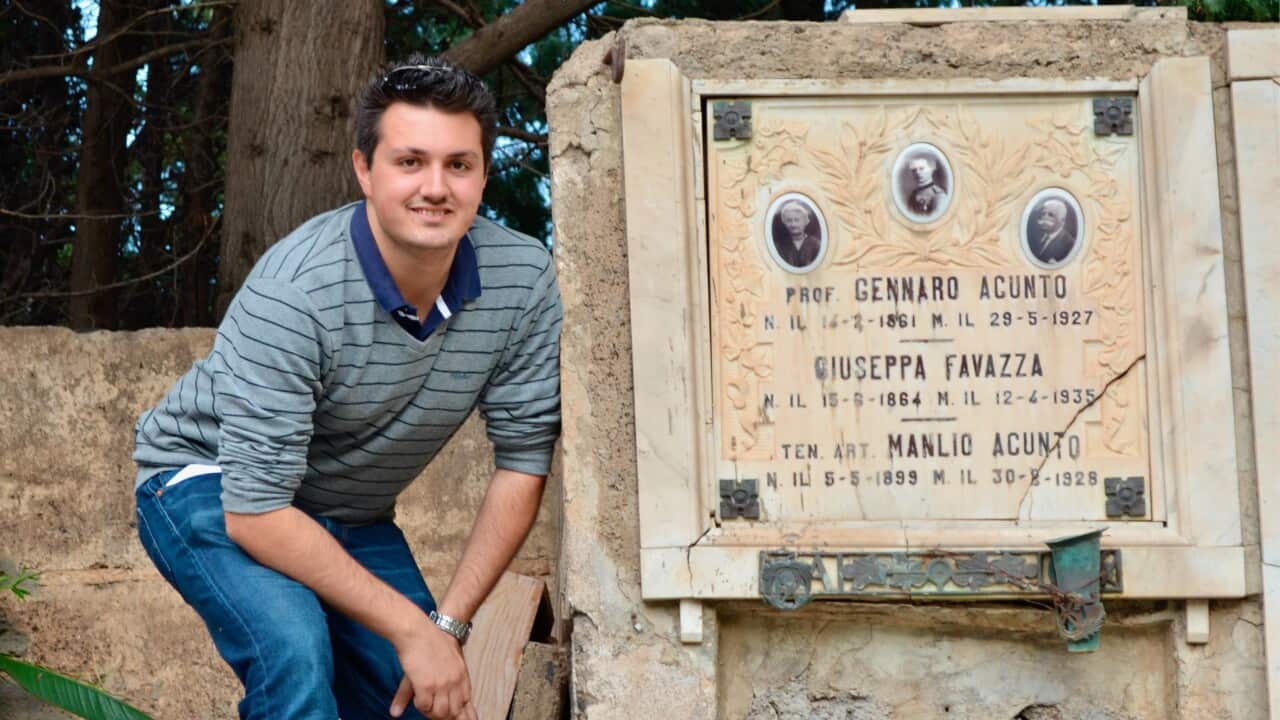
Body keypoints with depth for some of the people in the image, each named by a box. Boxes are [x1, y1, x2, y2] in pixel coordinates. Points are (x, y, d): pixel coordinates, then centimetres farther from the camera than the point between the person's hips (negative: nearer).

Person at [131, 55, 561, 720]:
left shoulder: (524, 280, -18)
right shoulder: (293, 292, -32)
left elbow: (522, 460, -9)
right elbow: (254, 512, -31)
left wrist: (449, 622, -16)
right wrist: (410, 626, -30)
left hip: (352, 516, 6)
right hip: (208, 484, -5)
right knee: (295, 653, -31)